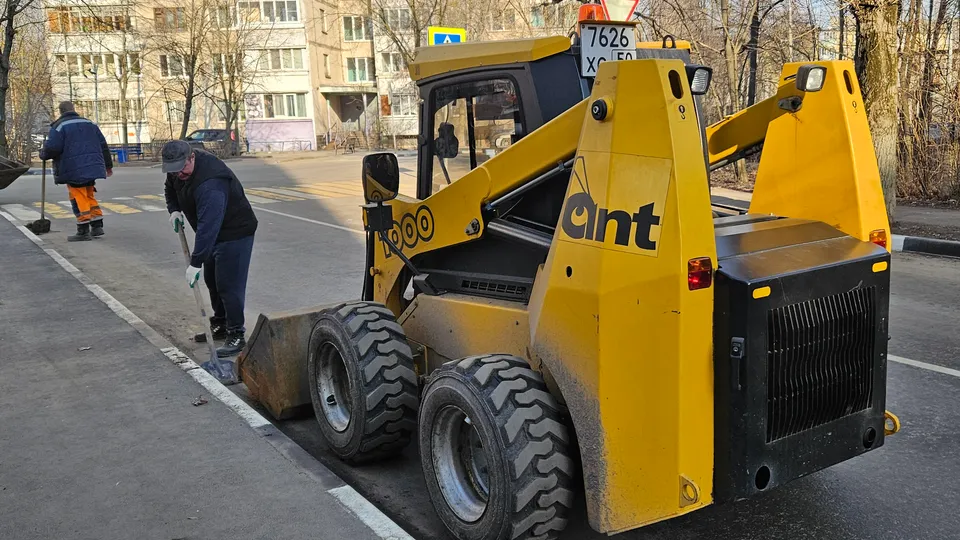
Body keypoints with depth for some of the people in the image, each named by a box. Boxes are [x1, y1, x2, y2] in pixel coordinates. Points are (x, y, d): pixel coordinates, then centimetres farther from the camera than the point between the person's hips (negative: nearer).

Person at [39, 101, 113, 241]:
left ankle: (83, 231, -2)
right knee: (89, 195, 17)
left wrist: (43, 154, 9)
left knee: (78, 198, -2)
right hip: (91, 167, 6)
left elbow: (52, 147, -13)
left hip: (73, 170, -6)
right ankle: (97, 226, 15)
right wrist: (108, 165, 20)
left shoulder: (59, 126, -4)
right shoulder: (89, 123, 14)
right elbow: (103, 145, 13)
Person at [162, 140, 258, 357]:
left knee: (229, 285, -11)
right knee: (212, 281, 18)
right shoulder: (177, 170, -5)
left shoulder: (210, 184, -36)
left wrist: (196, 263, -40)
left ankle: (236, 335, -2)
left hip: (234, 233, -10)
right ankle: (220, 325, 33)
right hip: (214, 232, 10)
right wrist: (174, 209, 0)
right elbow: (170, 189, 20)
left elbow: (208, 226, -39)